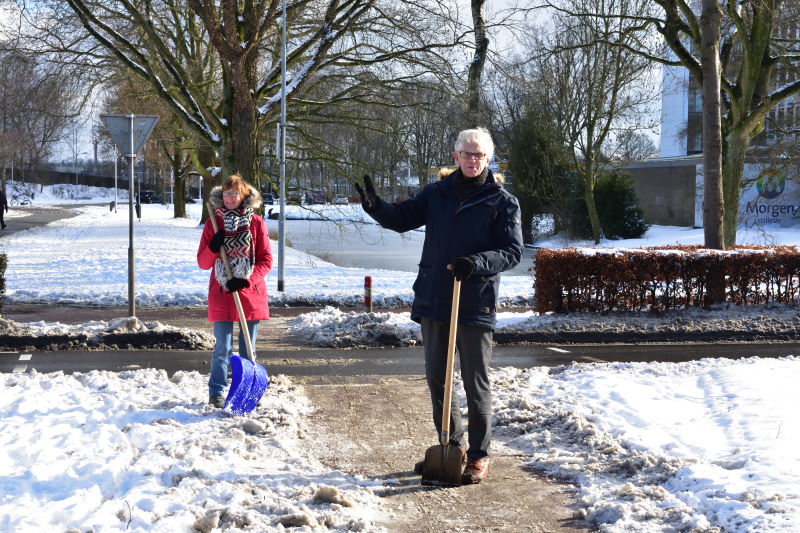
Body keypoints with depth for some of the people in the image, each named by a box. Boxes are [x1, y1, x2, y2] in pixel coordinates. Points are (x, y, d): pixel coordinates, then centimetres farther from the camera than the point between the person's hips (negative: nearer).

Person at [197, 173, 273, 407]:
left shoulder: (256, 223, 1)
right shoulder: (213, 224, 4)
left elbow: (266, 260, -1)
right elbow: (203, 263, 5)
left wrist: (246, 280, -14)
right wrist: (213, 248, -15)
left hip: (250, 293, 0)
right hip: (221, 294, 0)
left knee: (248, 347, 8)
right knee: (222, 347, -1)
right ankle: (216, 393, 8)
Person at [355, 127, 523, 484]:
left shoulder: (502, 203, -3)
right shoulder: (437, 193, 9)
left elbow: (513, 251, -8)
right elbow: (402, 218, 8)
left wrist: (477, 263, -24)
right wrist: (375, 207, -13)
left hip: (475, 306, -5)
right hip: (433, 301, 5)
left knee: (476, 384, 3)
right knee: (437, 380, 14)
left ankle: (479, 456, 13)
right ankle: (452, 445, 29)